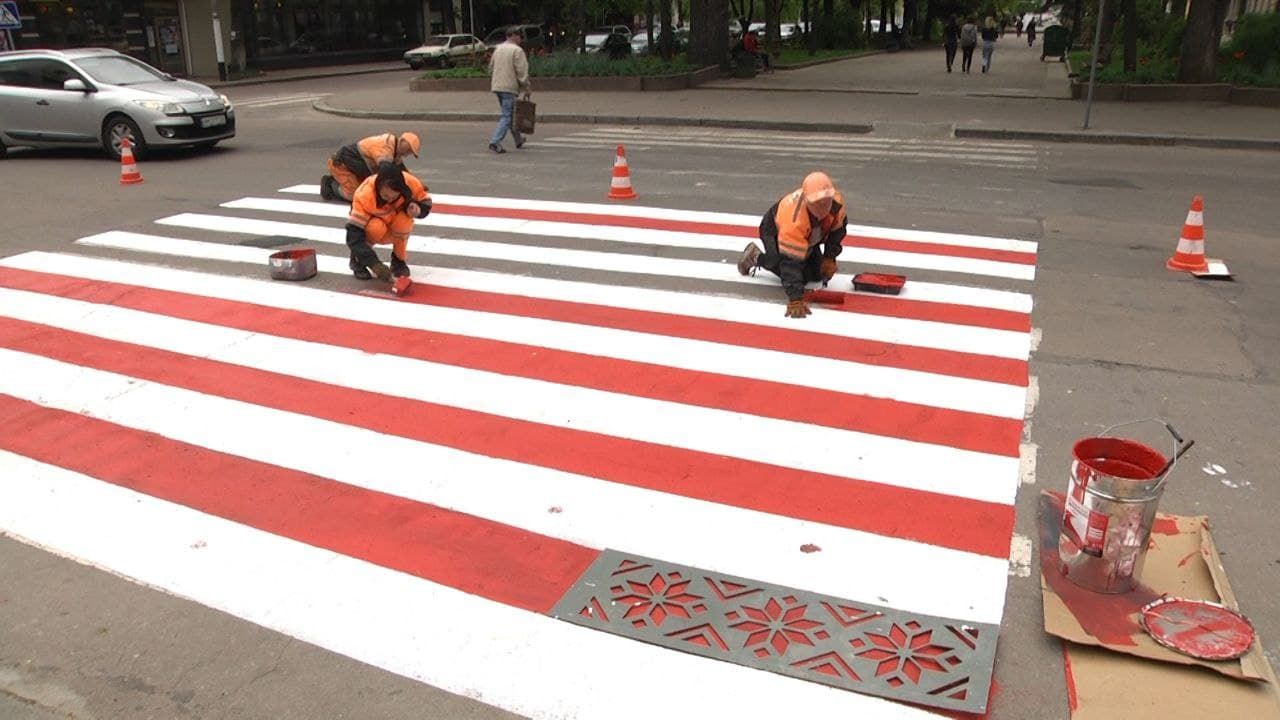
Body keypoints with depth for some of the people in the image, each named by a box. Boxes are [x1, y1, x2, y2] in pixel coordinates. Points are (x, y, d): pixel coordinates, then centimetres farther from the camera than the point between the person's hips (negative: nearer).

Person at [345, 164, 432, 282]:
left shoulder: (410, 183, -28)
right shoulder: (364, 195, -35)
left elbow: (426, 203, -8)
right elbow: (354, 233, -36)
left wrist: (418, 209, -34)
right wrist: (374, 263, -45)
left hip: (397, 227, 2)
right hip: (372, 226, -2)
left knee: (404, 219, -33)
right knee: (376, 227, -37)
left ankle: (399, 260, -8)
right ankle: (358, 260, -8)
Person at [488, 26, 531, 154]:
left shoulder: (498, 49, 13)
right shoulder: (517, 50, -10)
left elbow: (491, 68, 18)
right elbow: (522, 71, -14)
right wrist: (527, 88, -7)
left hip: (497, 86, 8)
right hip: (509, 87, -8)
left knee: (510, 114, 19)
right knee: (507, 116, -6)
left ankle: (518, 140, 31)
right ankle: (495, 141, -16)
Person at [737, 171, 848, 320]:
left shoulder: (836, 202, -31)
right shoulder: (794, 220, -48)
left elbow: (837, 229, -8)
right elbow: (790, 261, -48)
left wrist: (829, 257, -12)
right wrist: (795, 300, -53)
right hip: (775, 232, -6)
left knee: (818, 274, 4)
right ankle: (757, 257, 6)